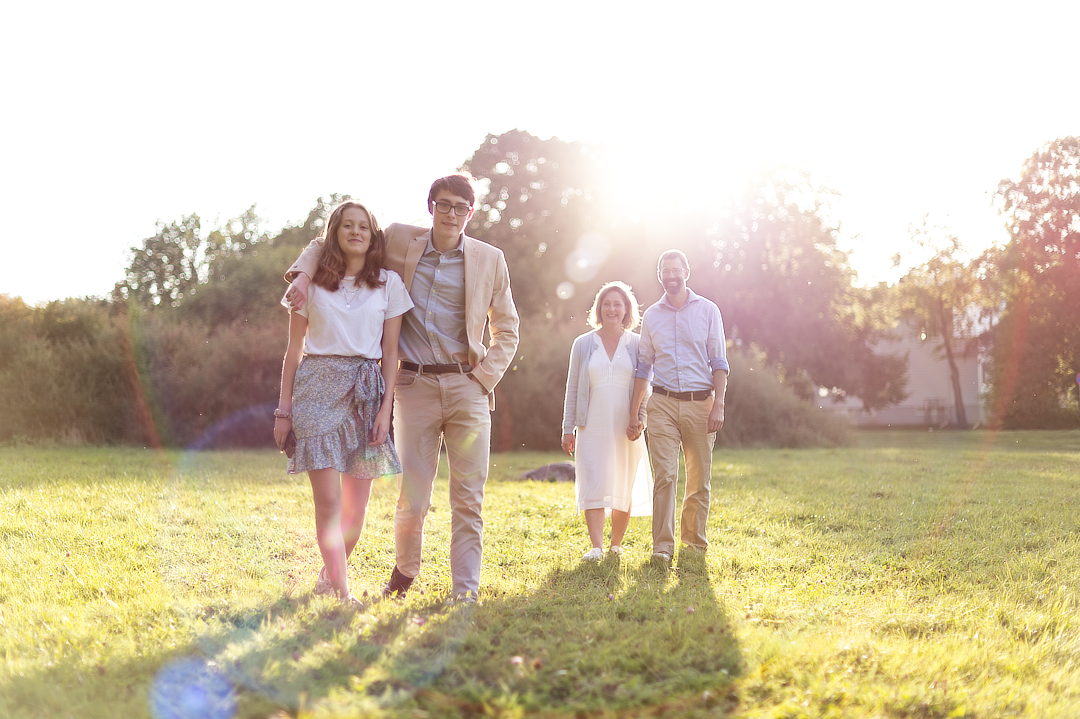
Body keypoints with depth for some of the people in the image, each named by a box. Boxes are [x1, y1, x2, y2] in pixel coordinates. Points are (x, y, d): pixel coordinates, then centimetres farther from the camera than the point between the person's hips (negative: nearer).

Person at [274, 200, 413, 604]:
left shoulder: (388, 284, 7)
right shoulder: (312, 282, 7)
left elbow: (390, 352, 6)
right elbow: (294, 350, 9)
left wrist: (386, 408, -2)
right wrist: (284, 409, 5)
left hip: (365, 392, 2)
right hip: (318, 388, -1)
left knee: (356, 504, 4)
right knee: (328, 499, -12)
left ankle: (329, 575, 26)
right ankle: (340, 590, -5)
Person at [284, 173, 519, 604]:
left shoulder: (490, 260, 7)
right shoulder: (399, 241, 6)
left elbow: (506, 332, 13)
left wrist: (483, 378, 0)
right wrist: (302, 274, -3)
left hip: (468, 387, 1)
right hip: (415, 386, 0)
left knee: (468, 496, -2)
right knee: (412, 497, -1)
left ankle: (465, 591, 5)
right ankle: (405, 570, 24)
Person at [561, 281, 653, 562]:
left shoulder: (637, 344, 6)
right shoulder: (583, 344, 7)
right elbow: (573, 389, 8)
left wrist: (639, 419, -8)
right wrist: (568, 429, 4)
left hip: (626, 429, 1)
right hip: (593, 428, 0)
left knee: (624, 489, 6)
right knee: (593, 485, -12)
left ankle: (616, 544, 21)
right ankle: (596, 547, -15)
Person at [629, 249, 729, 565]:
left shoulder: (708, 311, 6)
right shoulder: (651, 316, 11)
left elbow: (719, 363, 4)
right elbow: (644, 367, 15)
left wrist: (718, 406, -7)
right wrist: (633, 414, 10)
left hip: (700, 403, 0)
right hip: (663, 403, 0)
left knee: (700, 480, 4)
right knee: (665, 476, -11)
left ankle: (695, 543, 17)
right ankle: (662, 547, -11)